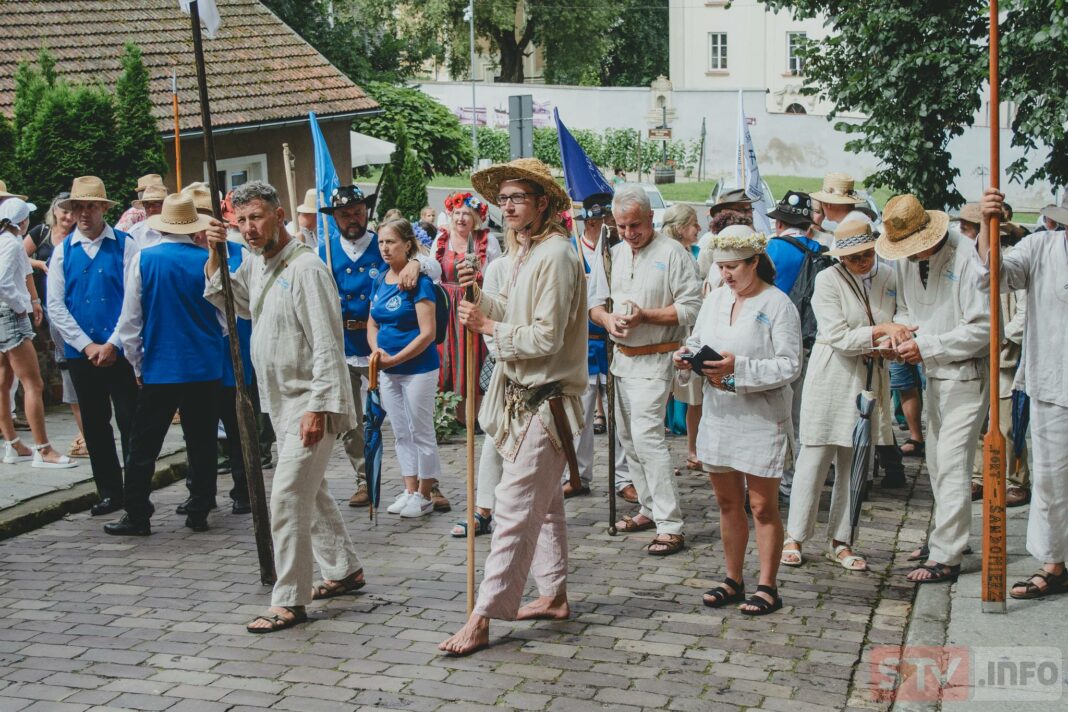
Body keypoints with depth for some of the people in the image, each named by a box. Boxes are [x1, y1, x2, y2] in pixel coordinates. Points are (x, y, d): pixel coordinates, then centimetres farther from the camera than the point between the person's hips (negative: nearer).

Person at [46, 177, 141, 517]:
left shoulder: (124, 245, -3)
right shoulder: (63, 251, 6)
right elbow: (55, 306, 3)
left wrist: (112, 344, -11)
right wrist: (88, 346, -5)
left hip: (120, 351, -3)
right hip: (81, 352, 3)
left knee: (130, 422, -2)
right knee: (95, 425, 10)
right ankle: (109, 492, 19)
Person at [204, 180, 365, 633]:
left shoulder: (305, 269, -20)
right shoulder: (255, 264, 8)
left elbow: (327, 346, -23)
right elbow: (229, 302, 25)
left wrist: (318, 408, -28)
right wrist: (215, 257, 9)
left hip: (310, 404, -10)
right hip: (283, 402, 10)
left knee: (287, 499, -11)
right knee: (310, 492, 20)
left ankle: (290, 601, -3)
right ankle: (344, 570, 35)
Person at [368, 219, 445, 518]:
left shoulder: (419, 281, -14)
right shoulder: (380, 280, 7)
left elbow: (427, 333, -18)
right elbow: (372, 323, 14)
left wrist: (394, 359, -20)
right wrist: (376, 350, -6)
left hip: (418, 368, -7)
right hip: (388, 371, 7)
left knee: (421, 434, 3)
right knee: (401, 434, 14)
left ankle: (424, 496, 14)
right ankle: (410, 491, 25)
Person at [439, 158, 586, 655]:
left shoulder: (555, 256, -18)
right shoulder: (525, 253, 14)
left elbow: (546, 337, -22)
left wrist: (489, 327, -15)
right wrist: (478, 296, 3)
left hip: (546, 400, -11)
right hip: (524, 396, 11)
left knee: (514, 511, -9)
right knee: (543, 502, 19)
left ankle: (481, 620, -8)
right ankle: (554, 596, 31)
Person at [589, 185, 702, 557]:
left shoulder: (672, 253, -9)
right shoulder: (613, 255, 12)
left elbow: (691, 307, -14)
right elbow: (595, 302, 17)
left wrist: (645, 315, -21)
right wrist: (608, 318, -5)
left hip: (655, 361, -8)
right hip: (622, 358, 8)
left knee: (647, 435, -16)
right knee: (628, 437, 13)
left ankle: (671, 526, -15)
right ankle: (650, 509, 26)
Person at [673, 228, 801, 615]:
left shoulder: (778, 305, -9)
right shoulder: (715, 299, 10)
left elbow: (790, 365, -15)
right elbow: (697, 343, 15)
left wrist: (738, 368, -23)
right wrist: (685, 358, -8)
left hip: (761, 417, -6)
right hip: (718, 414, 6)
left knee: (763, 506, 2)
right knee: (728, 502, 13)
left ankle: (767, 586, 12)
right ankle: (733, 580, 25)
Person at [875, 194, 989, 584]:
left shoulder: (966, 256, -21)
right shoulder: (906, 258, 3)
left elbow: (984, 327, -21)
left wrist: (926, 345, -21)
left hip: (967, 373, -8)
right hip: (935, 372, 8)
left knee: (951, 464, -10)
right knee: (937, 462, 17)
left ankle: (944, 558, -5)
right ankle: (947, 537, 32)